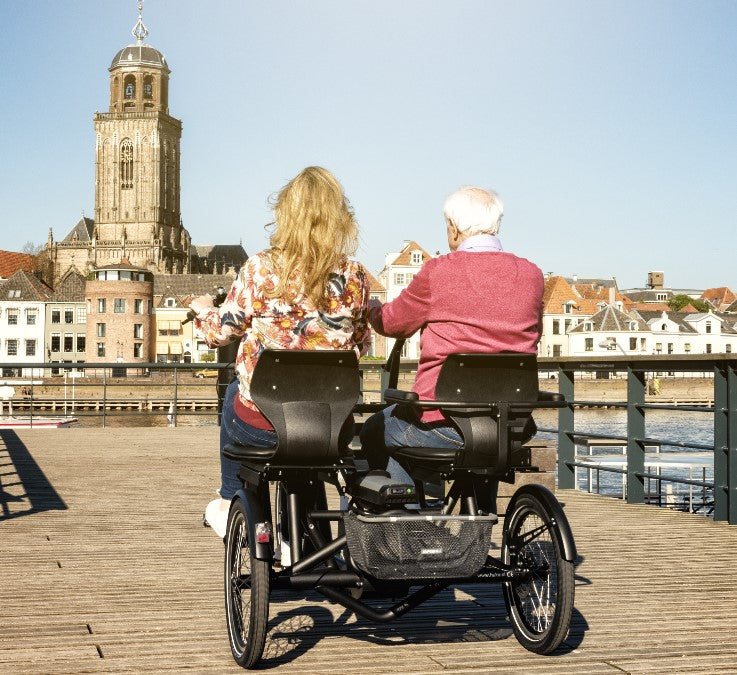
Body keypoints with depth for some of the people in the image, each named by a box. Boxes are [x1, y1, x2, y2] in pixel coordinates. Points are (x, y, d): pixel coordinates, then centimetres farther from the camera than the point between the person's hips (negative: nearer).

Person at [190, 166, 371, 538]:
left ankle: (228, 504, 48)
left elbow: (220, 332, 2)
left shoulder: (260, 269, -10)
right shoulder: (354, 277, -3)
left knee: (234, 395, 33)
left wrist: (203, 310, 24)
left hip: (262, 424, -1)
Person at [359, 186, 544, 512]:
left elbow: (392, 323, 7)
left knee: (374, 433, 23)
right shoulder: (531, 275, 2)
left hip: (444, 423, -4)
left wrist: (373, 309, 30)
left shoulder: (438, 271, -8)